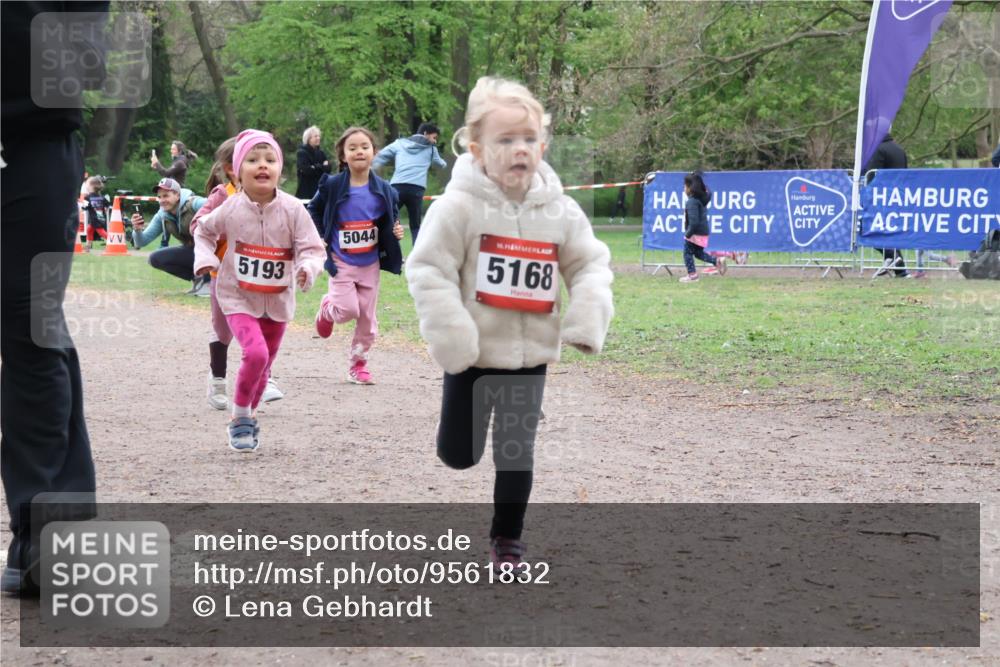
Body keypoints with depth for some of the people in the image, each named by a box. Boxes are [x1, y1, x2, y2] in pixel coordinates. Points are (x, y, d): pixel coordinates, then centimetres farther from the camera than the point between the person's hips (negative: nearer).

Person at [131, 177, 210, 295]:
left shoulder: (193, 204, -21)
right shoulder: (162, 217, -2)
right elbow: (141, 242, -1)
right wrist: (137, 229, -23)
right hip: (192, 251, 7)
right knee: (155, 259, -5)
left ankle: (209, 280, -12)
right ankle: (199, 278, -1)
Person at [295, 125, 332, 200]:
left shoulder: (321, 153, 15)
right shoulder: (302, 153, -4)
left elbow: (327, 168, 6)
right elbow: (306, 170, -17)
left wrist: (315, 167, -11)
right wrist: (321, 167, -7)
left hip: (320, 189, 6)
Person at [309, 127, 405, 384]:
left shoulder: (383, 189, -2)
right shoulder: (332, 186, -10)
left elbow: (391, 218, 12)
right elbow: (313, 210, 6)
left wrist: (396, 232, -9)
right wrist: (319, 239, -3)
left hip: (370, 264, 3)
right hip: (341, 263, -3)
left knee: (367, 317, 5)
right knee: (348, 310, -14)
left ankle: (359, 364, 21)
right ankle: (327, 309, 22)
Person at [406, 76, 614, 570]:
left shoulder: (560, 211, -2)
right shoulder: (459, 206, -14)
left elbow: (591, 265, 7)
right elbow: (428, 271, -14)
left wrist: (587, 318, -10)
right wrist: (450, 335, -22)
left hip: (530, 355, 2)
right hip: (473, 354, -2)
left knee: (517, 452, 6)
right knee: (459, 454, 8)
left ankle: (507, 537, 21)